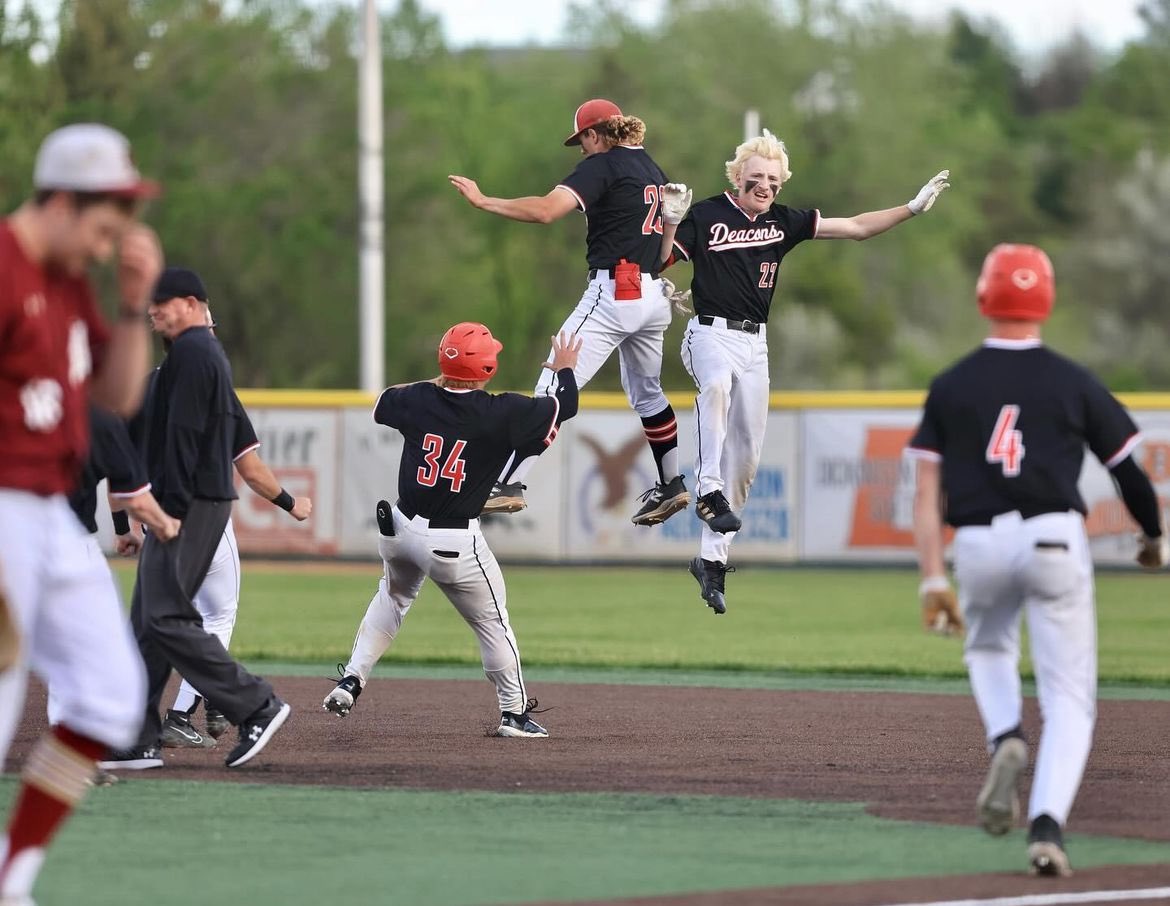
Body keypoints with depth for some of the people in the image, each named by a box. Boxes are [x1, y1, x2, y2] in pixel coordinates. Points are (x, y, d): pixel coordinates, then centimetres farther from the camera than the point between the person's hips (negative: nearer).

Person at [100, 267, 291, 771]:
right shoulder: (208, 351, 22)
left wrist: (171, 509, -23)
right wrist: (160, 511, 21)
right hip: (205, 500, 11)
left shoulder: (191, 352, -11)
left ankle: (255, 707, -11)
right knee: (148, 620, 8)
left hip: (189, 505, -11)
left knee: (166, 618, -13)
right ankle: (137, 742, 8)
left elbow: (184, 435, -19)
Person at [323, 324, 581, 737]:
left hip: (401, 531, 4)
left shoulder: (416, 400, -5)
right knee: (492, 622, 12)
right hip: (457, 546, -4)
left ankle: (351, 680, 21)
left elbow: (383, 403, 20)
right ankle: (514, 713, 18)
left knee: (393, 598, 30)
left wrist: (437, 385, 29)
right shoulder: (501, 414, -14)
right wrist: (565, 369, 21)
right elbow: (565, 405, 0)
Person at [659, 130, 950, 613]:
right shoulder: (707, 215, -5)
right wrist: (672, 223, -26)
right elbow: (659, 263, -10)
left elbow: (853, 227, 13)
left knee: (745, 458, 4)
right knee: (716, 384, -41)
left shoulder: (783, 221, 8)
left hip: (755, 343, 5)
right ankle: (709, 489, -39)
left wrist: (913, 207, 8)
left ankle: (712, 557, 12)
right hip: (711, 333, -5)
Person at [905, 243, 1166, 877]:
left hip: (978, 546, 2)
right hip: (1055, 540, -2)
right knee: (1069, 698, 2)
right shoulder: (1073, 383, 2)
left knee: (988, 647, 32)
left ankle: (1004, 737, 3)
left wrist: (932, 580, 0)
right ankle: (1047, 824, -17)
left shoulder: (950, 387, 5)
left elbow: (927, 492, 0)